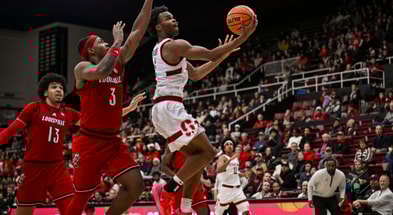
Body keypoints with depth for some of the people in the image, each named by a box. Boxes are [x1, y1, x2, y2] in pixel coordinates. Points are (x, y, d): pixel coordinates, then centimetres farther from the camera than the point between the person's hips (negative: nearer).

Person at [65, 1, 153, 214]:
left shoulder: (118, 63, 11)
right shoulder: (82, 67, -6)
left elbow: (138, 32, 5)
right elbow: (102, 71, -30)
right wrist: (117, 43, -18)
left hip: (113, 140, 6)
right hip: (89, 141, -6)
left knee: (135, 184, -8)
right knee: (81, 197, 0)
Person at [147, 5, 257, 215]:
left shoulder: (161, 49, 23)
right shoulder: (174, 45, -9)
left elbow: (196, 74, 26)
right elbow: (211, 55, -15)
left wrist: (223, 55, 20)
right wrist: (243, 37, -11)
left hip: (163, 109, 10)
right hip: (169, 108, -10)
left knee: (196, 154, 14)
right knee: (207, 152, -7)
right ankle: (170, 189, -10)